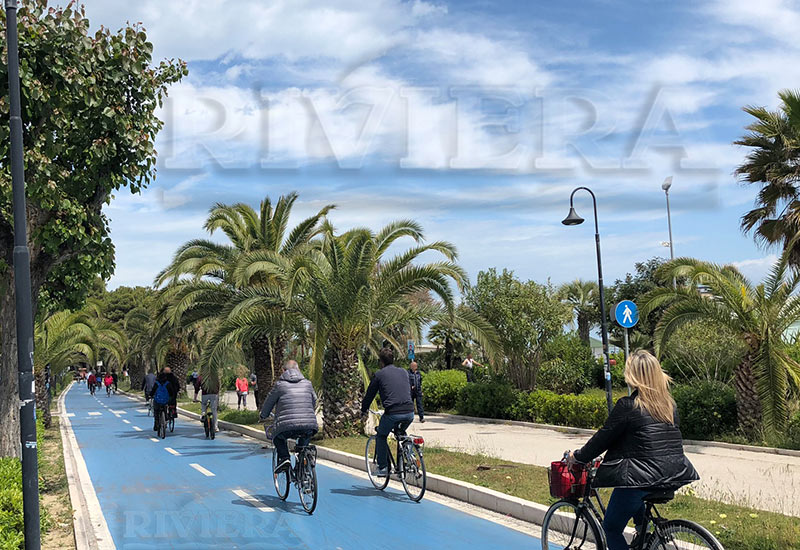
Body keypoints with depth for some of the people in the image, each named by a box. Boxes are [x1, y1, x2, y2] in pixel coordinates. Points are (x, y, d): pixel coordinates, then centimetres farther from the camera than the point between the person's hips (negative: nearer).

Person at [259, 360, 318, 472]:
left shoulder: (280, 384, 8)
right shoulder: (307, 383, 18)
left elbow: (269, 402, 17)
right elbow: (314, 401, 31)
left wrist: (263, 416, 36)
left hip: (287, 426, -3)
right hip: (309, 425, 3)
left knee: (278, 438, 25)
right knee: (305, 437, 36)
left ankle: (284, 457, 2)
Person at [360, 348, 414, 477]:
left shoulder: (379, 374, 7)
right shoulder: (404, 372, 20)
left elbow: (370, 394, 15)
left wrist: (363, 411, 31)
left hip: (392, 413, -4)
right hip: (409, 413, 4)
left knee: (381, 437, 20)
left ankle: (382, 468, 15)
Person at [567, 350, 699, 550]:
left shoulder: (628, 406, -11)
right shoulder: (669, 404, 8)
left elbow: (603, 438, -4)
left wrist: (577, 456, 12)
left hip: (640, 479, -7)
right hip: (675, 478, 7)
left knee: (611, 527, 10)